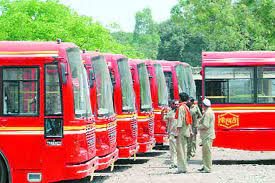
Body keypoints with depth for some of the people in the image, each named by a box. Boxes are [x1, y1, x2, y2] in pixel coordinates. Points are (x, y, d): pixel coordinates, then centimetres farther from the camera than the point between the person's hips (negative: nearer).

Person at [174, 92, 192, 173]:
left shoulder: (181, 107, -13)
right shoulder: (186, 107, 15)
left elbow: (180, 120, -19)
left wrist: (178, 131, -20)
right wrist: (190, 130, 25)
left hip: (181, 131, -9)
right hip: (186, 131, 9)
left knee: (180, 149, -8)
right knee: (184, 149, 13)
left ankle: (181, 168, -10)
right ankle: (184, 167, 16)